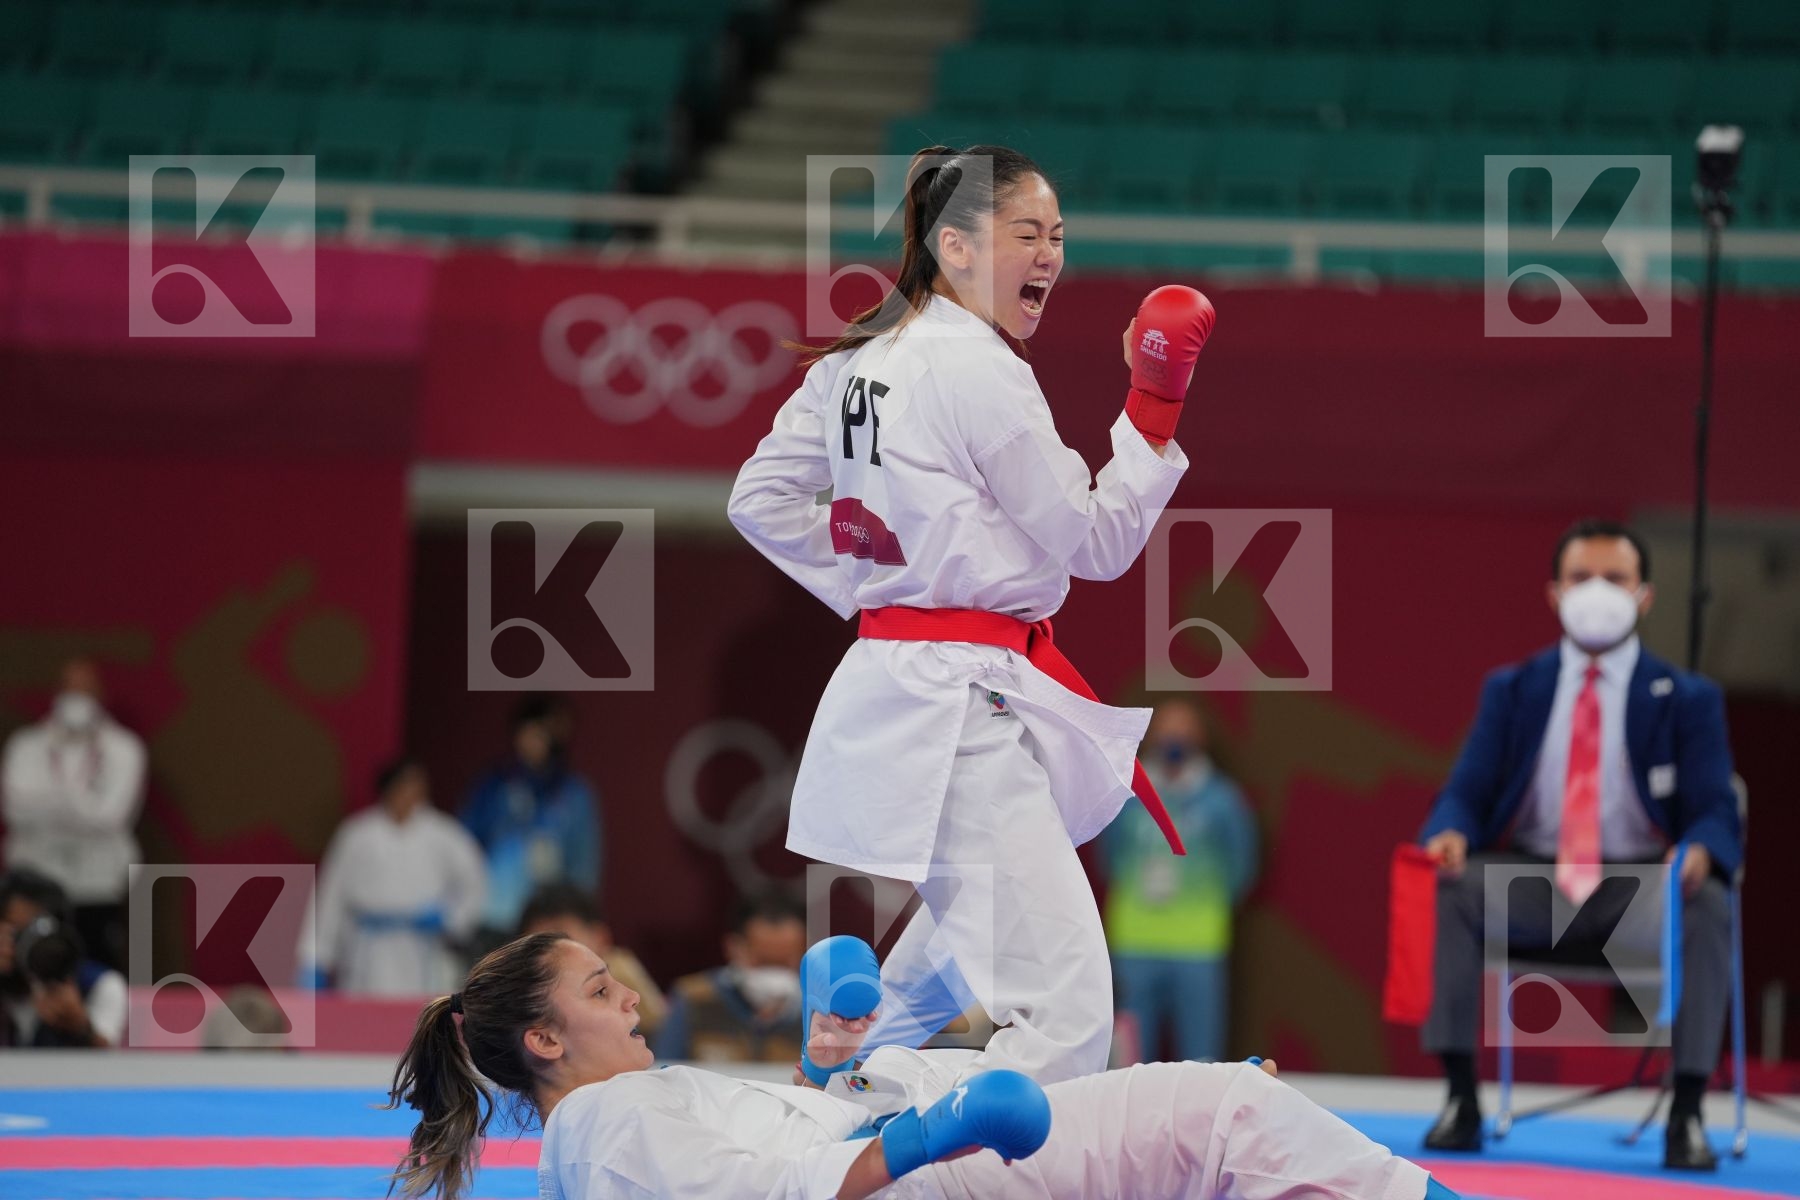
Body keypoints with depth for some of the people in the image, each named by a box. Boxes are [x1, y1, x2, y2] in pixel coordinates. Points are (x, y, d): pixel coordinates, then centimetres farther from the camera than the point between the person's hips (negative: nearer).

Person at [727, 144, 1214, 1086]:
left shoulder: (854, 364, 11)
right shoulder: (976, 370, -14)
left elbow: (761, 500, 18)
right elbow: (1098, 542, -9)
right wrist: (1155, 406, -11)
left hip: (885, 683, 10)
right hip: (964, 711, -10)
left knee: (945, 970, 30)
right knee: (1064, 1008, -17)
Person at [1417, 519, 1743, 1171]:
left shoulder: (1687, 699, 6)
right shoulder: (1511, 690, 11)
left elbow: (1717, 813, -2)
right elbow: (1466, 793, 4)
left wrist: (1698, 851, -29)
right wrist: (1450, 833, -23)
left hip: (1644, 890, -2)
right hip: (1531, 883, 2)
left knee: (1708, 906, -34)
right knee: (1449, 888, -28)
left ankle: (1687, 1114, -29)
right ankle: (1460, 1100, -24)